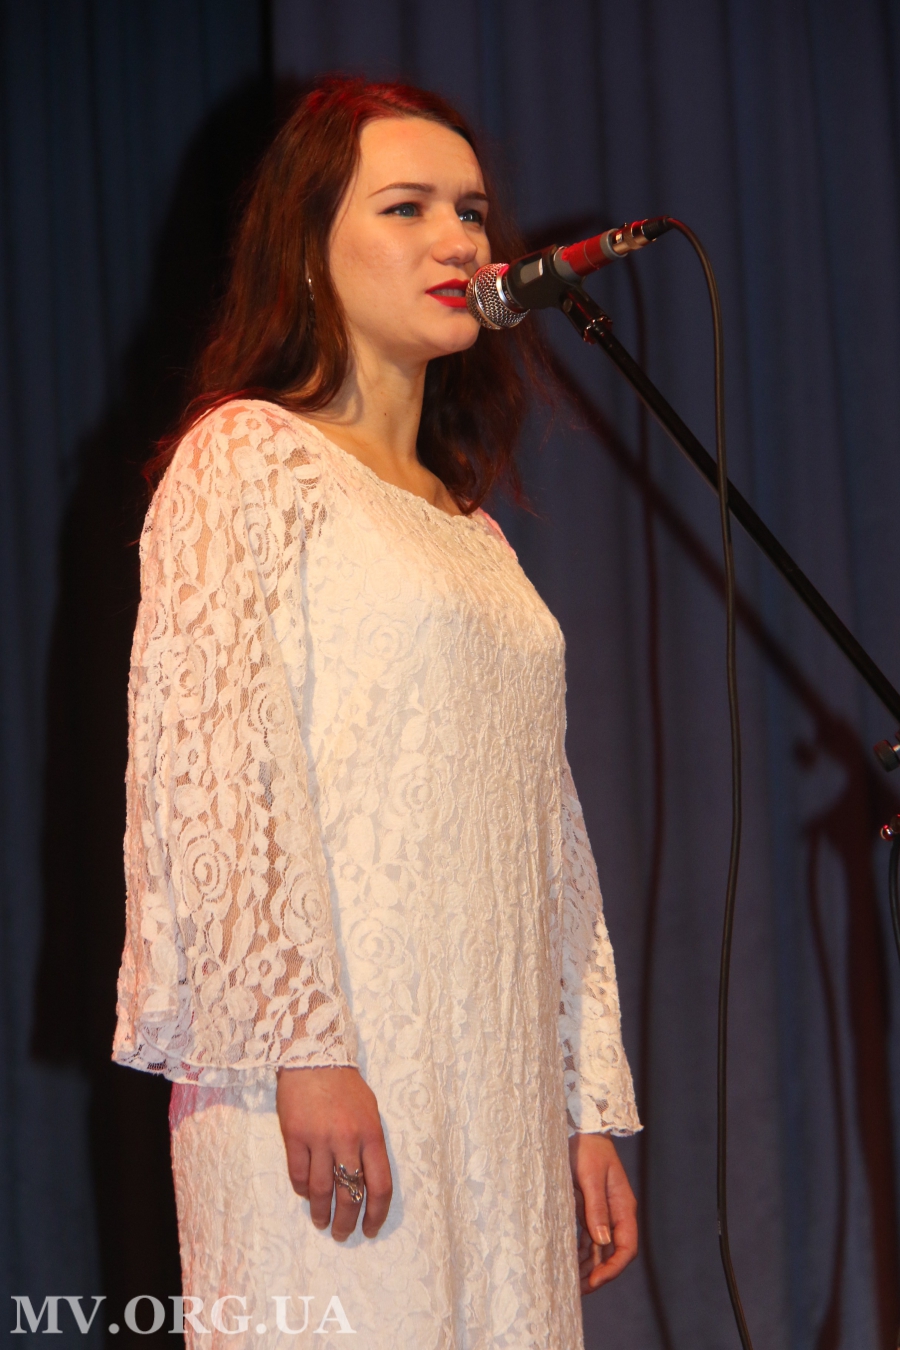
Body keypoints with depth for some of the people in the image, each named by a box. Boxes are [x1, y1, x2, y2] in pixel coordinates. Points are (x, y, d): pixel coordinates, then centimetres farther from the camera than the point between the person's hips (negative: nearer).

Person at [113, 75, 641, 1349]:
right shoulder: (247, 458, 1)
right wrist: (303, 1047, -19)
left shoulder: (472, 529, 22)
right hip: (335, 1082, -6)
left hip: (503, 1097, 6)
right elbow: (203, 765, -11)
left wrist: (592, 1107, 13)